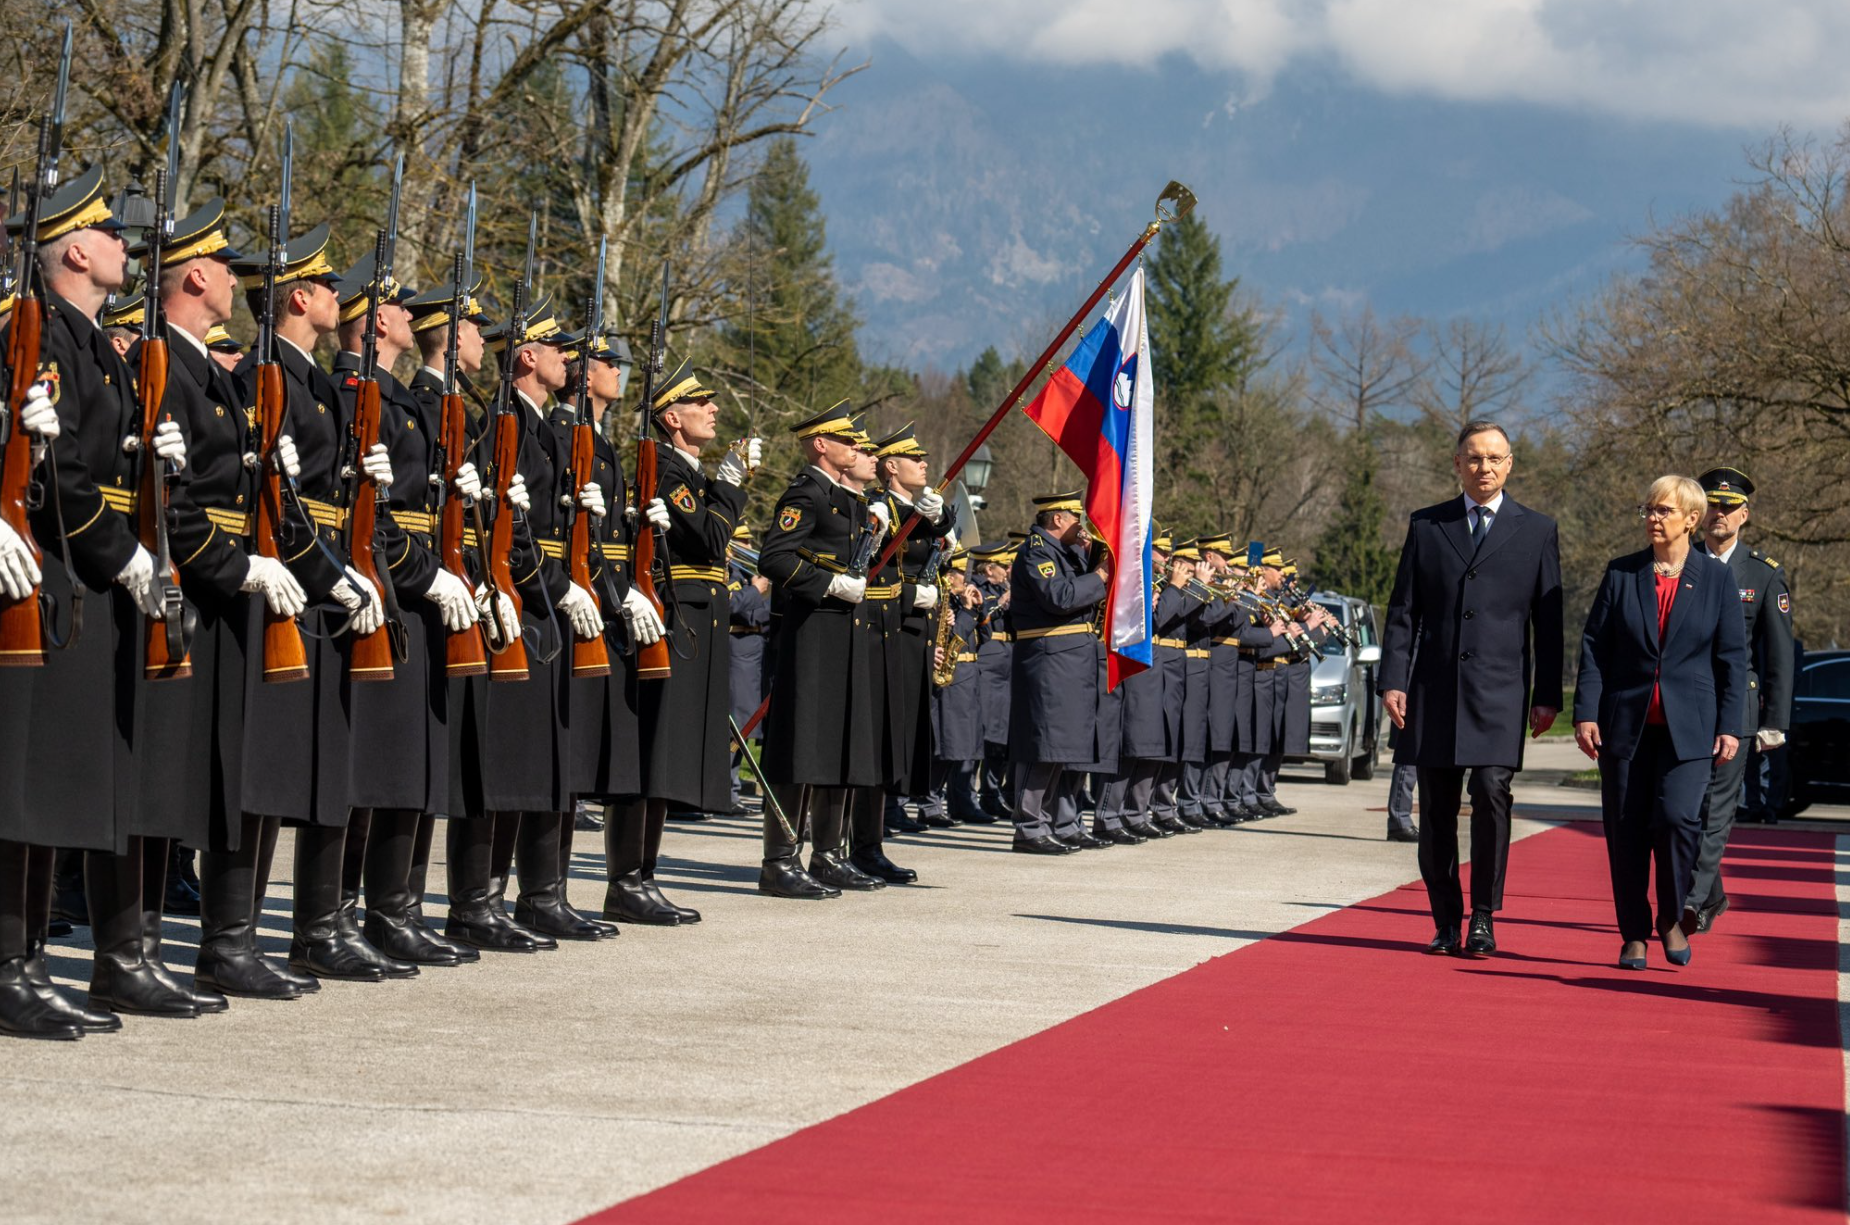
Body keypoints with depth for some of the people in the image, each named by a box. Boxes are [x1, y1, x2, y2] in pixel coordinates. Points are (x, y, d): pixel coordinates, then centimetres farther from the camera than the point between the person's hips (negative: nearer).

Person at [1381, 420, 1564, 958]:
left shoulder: (1537, 531, 8)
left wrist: (1548, 695, 1)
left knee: (1491, 797, -14)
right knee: (1436, 809, 4)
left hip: (1500, 691, -2)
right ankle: (1446, 920, 13)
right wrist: (1393, 680, -1)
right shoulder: (1426, 526, 11)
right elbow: (1403, 611, 9)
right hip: (1435, 688, 2)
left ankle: (1483, 918, -4)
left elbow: (1548, 620, 7)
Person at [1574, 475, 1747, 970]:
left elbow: (1732, 658, 4)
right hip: (1626, 721, 2)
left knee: (1677, 817, -17)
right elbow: (1594, 647, 5)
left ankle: (1672, 918, 5)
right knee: (1626, 831, 2)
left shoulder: (1717, 579, 4)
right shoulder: (1621, 574, 6)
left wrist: (1730, 726, -2)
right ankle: (1634, 935, 14)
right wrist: (1586, 713, -4)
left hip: (1688, 726, -2)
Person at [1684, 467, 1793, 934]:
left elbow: (1779, 654, 4)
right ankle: (1712, 895, 22)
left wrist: (1775, 721, -1)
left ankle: (1692, 903, -8)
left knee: (1717, 807, -8)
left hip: (1733, 709, -2)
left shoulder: (1765, 575, 4)